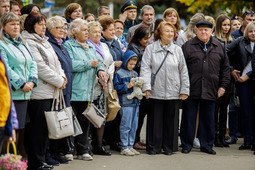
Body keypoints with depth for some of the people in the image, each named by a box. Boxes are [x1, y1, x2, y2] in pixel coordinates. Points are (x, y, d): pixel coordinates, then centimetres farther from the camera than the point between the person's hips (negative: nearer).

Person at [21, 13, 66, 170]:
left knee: (44, 128, 11)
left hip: (50, 91, 9)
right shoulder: (29, 42, -10)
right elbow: (40, 67, -16)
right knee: (38, 128, -6)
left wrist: (62, 76, 2)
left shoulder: (44, 42, 19)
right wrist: (59, 81, -10)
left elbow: (55, 62, 20)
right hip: (39, 92, -9)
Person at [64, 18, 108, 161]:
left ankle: (83, 150, 14)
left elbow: (98, 61, 16)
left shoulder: (90, 47, 20)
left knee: (84, 121, 8)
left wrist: (100, 70, -7)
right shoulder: (68, 46, -4)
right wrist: (89, 64, -11)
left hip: (87, 92, 7)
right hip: (73, 91, -7)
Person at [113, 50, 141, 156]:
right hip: (125, 103, -7)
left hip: (135, 102, 7)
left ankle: (130, 146, 16)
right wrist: (128, 86, -18)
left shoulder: (135, 73, 16)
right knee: (126, 126, -4)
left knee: (134, 126, 8)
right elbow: (116, 87, -11)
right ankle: (124, 148, 2)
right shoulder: (119, 73, -6)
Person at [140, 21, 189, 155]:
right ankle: (153, 147, 13)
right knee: (155, 120, 2)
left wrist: (184, 90, 5)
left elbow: (183, 71, 10)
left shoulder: (177, 50, 9)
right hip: (155, 92, -2)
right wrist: (146, 86, -11)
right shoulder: (150, 49, 3)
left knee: (171, 120, 6)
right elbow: (145, 68, -2)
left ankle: (169, 147, 17)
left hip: (173, 92, 2)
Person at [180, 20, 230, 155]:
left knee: (208, 119, 8)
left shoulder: (219, 47, 10)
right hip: (191, 90, -2)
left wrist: (223, 85, 8)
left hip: (211, 91, 2)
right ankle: (186, 145, 13)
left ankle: (206, 145, 19)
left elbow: (225, 67, 14)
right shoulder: (187, 46, 2)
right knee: (189, 117, 3)